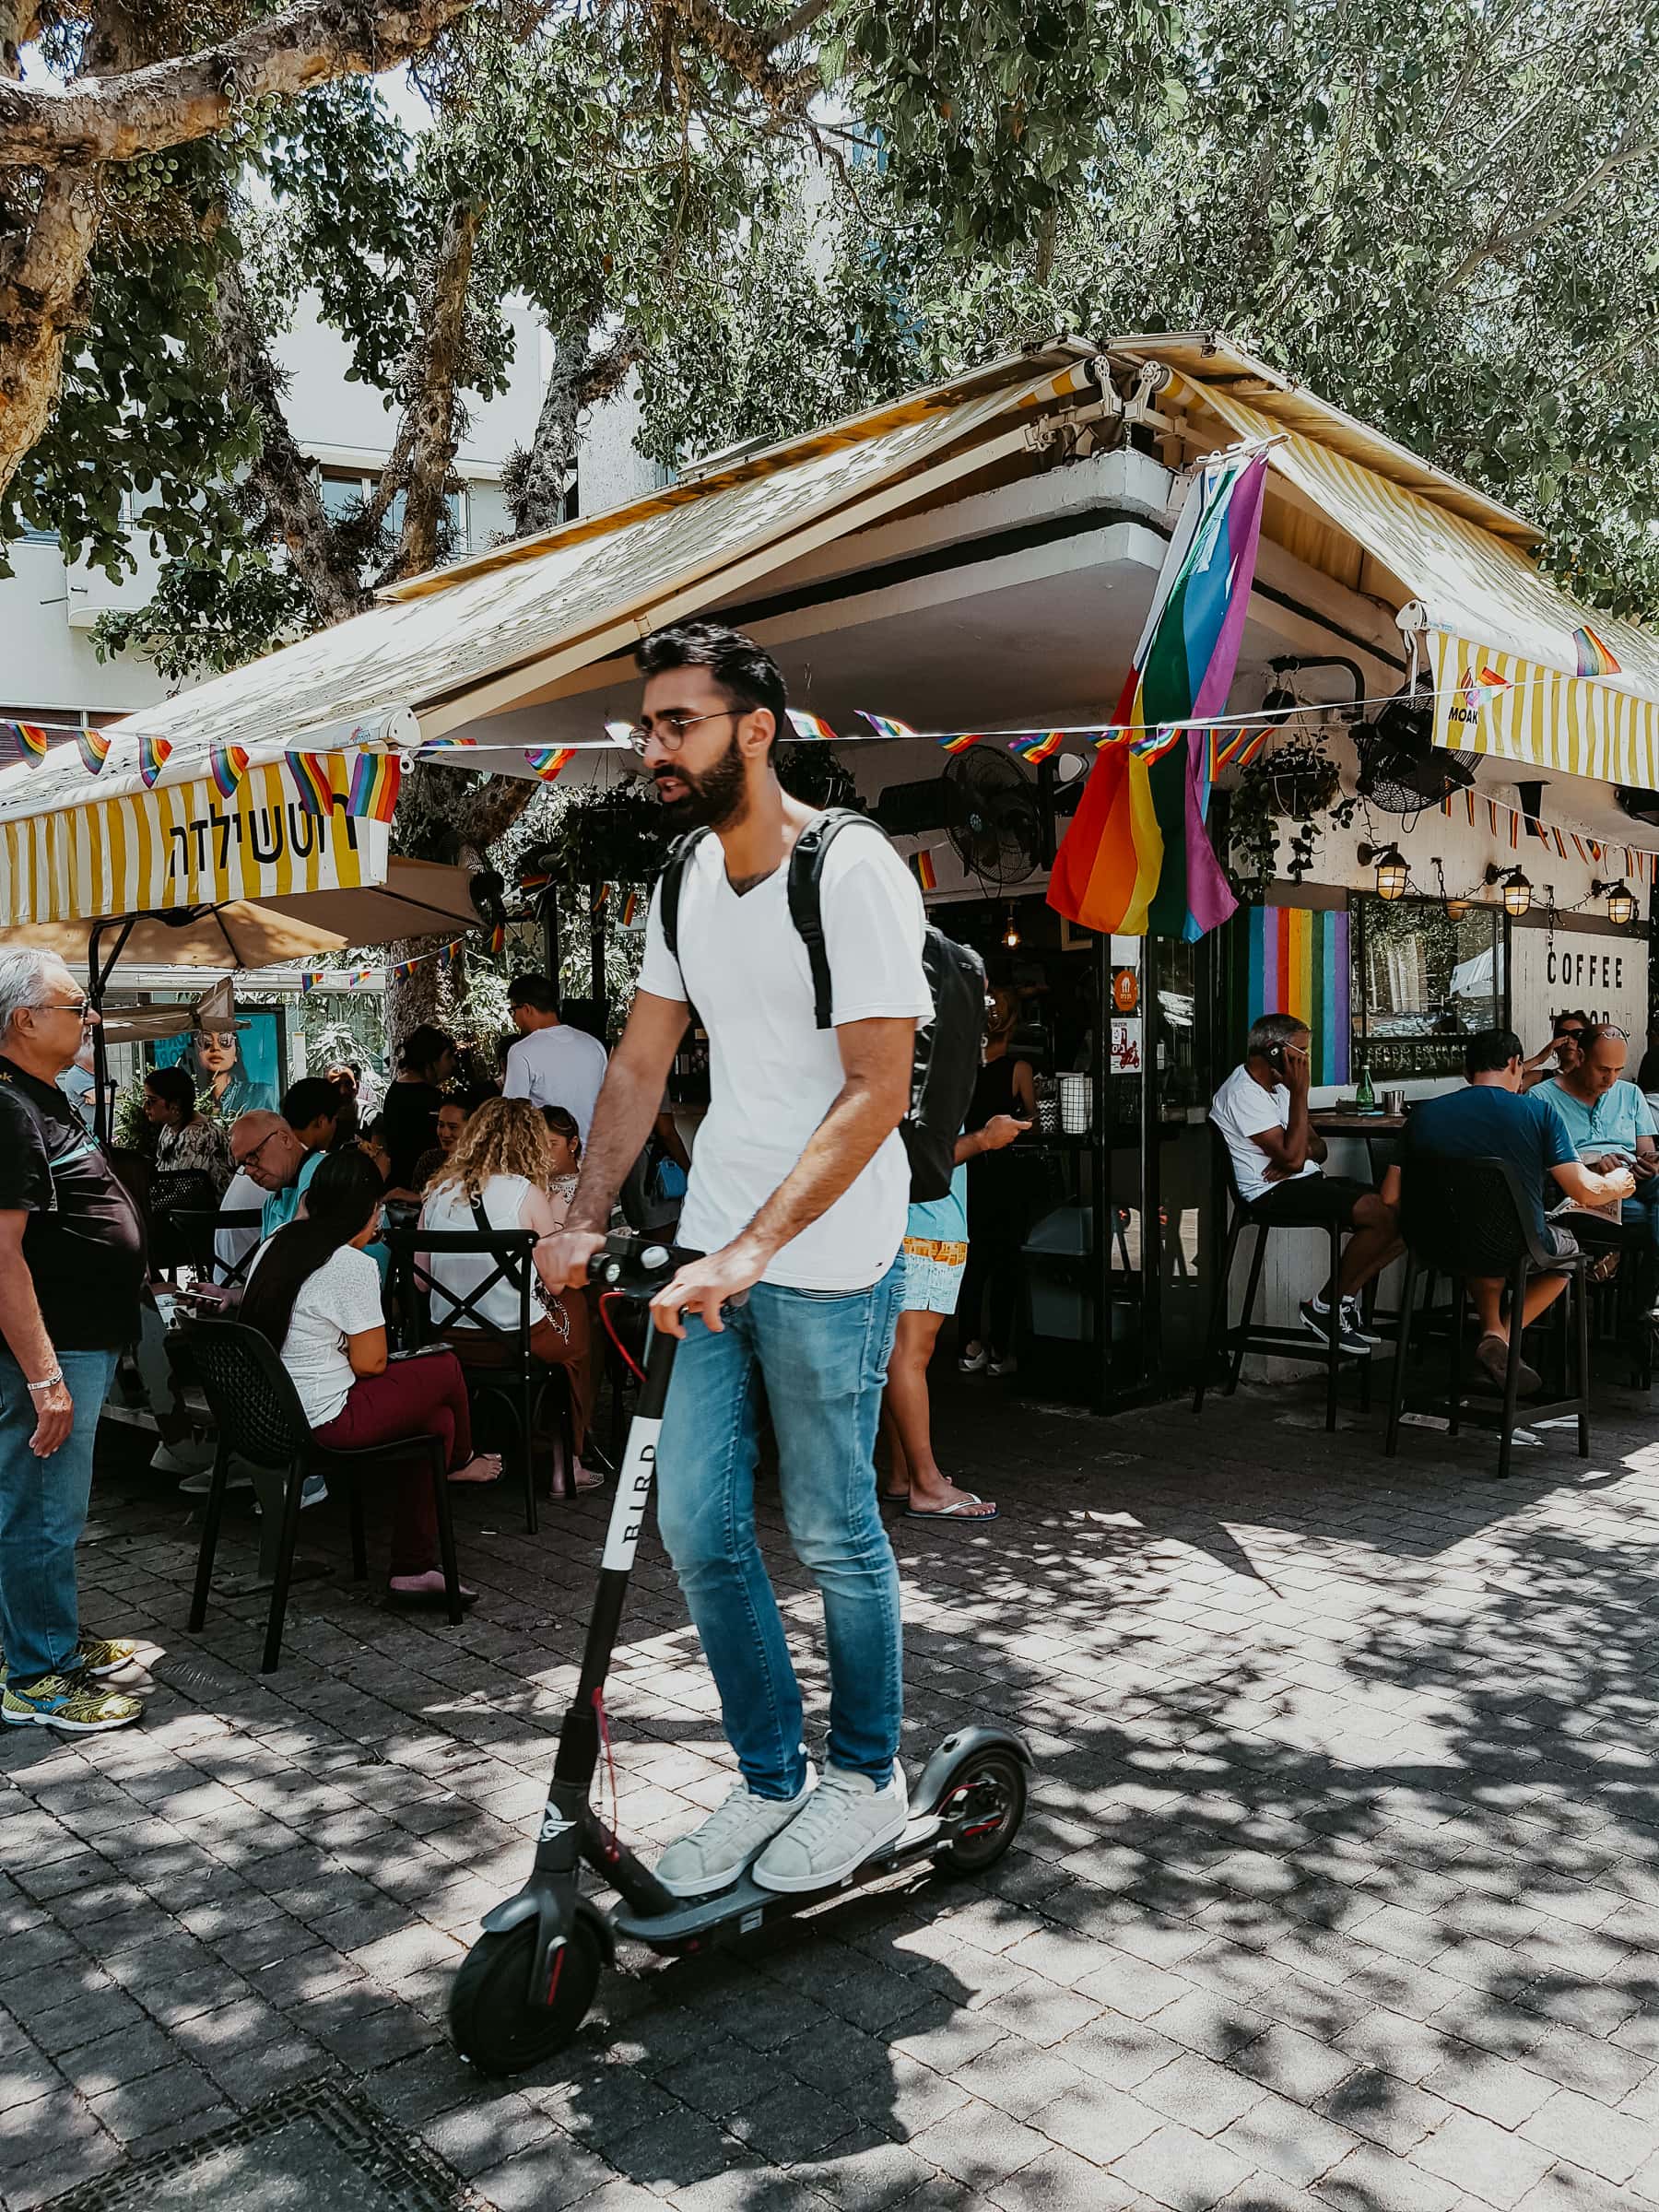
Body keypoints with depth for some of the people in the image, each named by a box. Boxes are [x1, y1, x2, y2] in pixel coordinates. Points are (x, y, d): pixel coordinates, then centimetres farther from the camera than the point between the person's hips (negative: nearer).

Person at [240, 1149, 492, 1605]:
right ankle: (458, 1463, 38)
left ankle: (413, 1570, 17)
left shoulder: (275, 1246, 7)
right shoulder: (354, 1265, -19)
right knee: (445, 1367, 5)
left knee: (436, 1416, 16)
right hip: (325, 1422, -9)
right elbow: (370, 1362, -12)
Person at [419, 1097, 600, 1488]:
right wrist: (557, 1224, 6)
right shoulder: (527, 1193, -11)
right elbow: (556, 1281, -8)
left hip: (447, 1338, 6)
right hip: (514, 1339, -6)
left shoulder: (439, 1190, 3)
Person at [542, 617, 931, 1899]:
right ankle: (771, 1779, 29)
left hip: (828, 1262, -7)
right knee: (697, 1527, 10)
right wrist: (586, 1220, 4)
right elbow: (642, 1062, 13)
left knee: (832, 1532, 7)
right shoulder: (687, 878, 9)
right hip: (714, 1252, 7)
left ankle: (866, 1779, 30)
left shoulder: (854, 874, -15)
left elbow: (876, 1091, -21)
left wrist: (753, 1249, -28)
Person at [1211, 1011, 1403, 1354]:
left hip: (1309, 1180, 10)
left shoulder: (1278, 1085, 19)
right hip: (1275, 1194, -10)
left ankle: (1341, 1301, -1)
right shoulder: (1243, 1094, -13)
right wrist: (1299, 1090, -17)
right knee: (1385, 1217, -24)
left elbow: (1318, 1146, 17)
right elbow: (1292, 1157, -20)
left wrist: (1298, 1156, -8)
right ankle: (1327, 1305, -6)